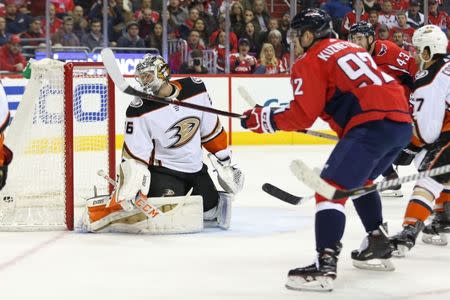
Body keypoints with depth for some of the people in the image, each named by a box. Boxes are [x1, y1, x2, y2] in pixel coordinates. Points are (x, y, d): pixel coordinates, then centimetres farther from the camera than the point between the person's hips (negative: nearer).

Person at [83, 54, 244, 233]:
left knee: (211, 209, 6)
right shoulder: (139, 110, -18)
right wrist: (127, 190, -27)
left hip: (196, 167, 4)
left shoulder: (195, 88, -8)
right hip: (164, 169, -4)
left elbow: (211, 130, 4)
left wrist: (224, 162, 8)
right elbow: (134, 155, -17)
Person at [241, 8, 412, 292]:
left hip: (374, 125, -9)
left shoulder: (311, 61, 3)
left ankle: (325, 265, -24)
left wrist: (263, 117, 8)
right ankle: (379, 247, 34)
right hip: (403, 121, 9)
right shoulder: (353, 48, 27)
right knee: (360, 180, 30)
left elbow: (301, 116, -3)